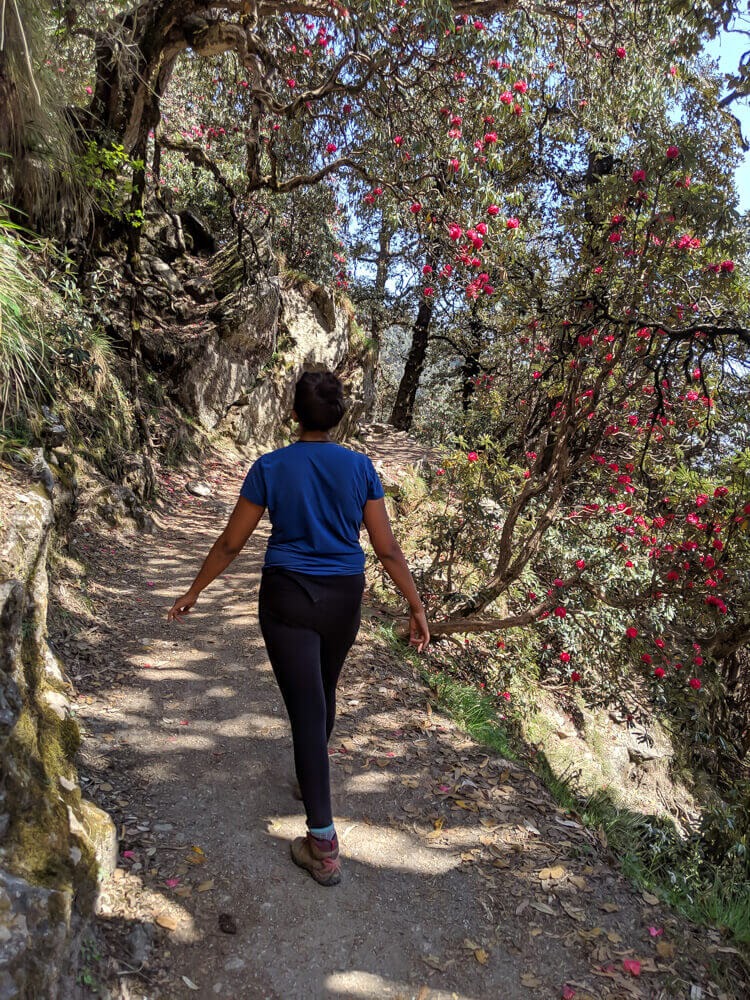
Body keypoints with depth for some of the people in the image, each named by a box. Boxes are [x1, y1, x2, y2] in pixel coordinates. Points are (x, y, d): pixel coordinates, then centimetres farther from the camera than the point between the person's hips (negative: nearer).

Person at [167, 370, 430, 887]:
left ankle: (324, 844, 0)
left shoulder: (271, 467, -9)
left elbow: (231, 543, -3)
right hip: (344, 599, 3)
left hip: (287, 598, -3)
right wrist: (417, 606, 4)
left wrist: (193, 593, 10)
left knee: (306, 708, -1)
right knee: (324, 691, 25)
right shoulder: (360, 466, -5)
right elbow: (388, 548, -5)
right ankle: (312, 777, 50)